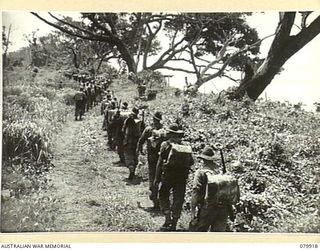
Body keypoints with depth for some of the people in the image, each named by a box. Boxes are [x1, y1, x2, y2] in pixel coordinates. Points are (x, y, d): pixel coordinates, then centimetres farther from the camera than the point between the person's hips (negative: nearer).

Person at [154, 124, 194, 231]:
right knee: (178, 199, 10)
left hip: (168, 174, -3)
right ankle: (174, 224, 15)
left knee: (163, 195, 15)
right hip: (182, 177, 3)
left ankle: (168, 219, 3)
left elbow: (160, 162, -6)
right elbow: (191, 162, 4)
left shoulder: (165, 145, -4)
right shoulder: (185, 146, 5)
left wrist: (157, 178, -3)